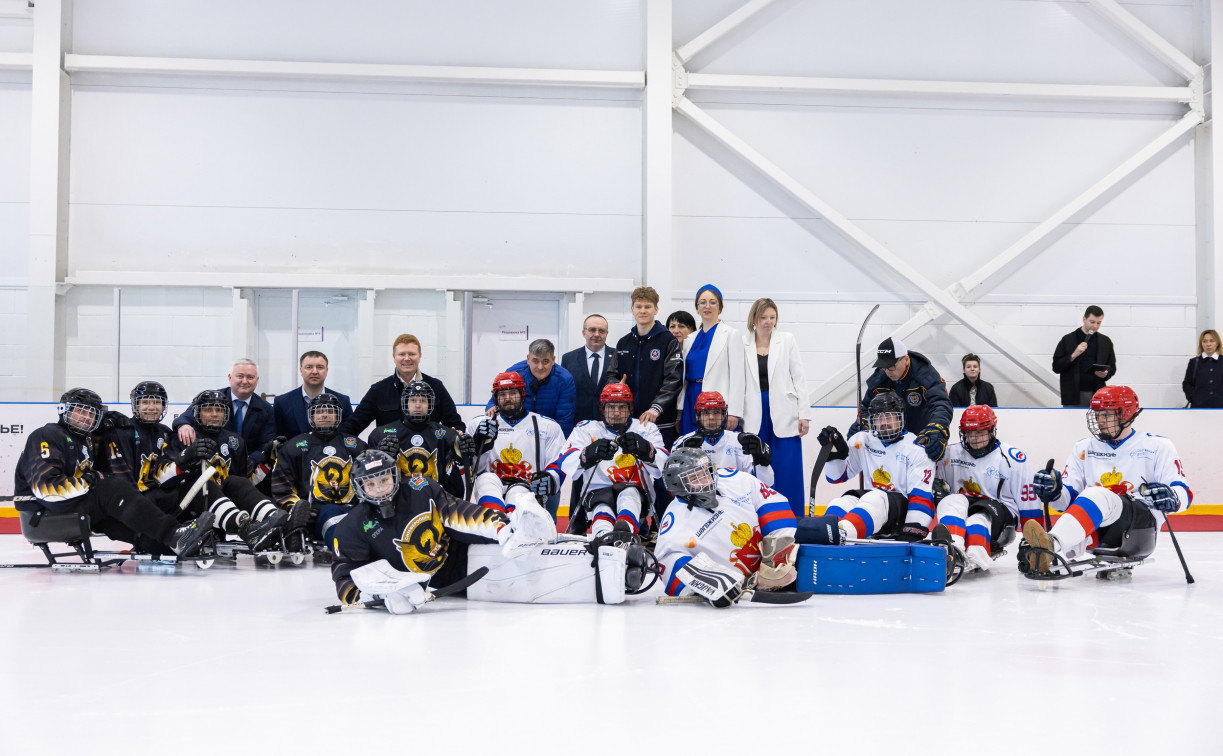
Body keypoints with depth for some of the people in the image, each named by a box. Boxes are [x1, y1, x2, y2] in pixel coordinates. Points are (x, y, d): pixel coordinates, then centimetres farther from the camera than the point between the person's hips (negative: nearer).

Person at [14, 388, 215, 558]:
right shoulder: (46, 436, -11)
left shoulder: (84, 441, 21)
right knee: (115, 490, -24)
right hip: (46, 513, -10)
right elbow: (46, 487, -24)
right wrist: (89, 481, -21)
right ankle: (174, 534, -34)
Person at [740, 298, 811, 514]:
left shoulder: (787, 340, 4)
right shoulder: (743, 344, 5)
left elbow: (799, 378, 2)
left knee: (788, 471, -2)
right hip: (755, 416, 1)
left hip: (783, 414, -1)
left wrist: (804, 414, -4)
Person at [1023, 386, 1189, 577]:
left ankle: (1053, 543, -62)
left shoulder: (1157, 446, 10)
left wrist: (1170, 497, -22)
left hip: (1140, 526, -4)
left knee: (1098, 496, -36)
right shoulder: (1084, 448, 20)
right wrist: (1054, 491, -9)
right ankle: (1045, 557, -65)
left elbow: (1184, 494, 3)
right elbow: (1069, 498, 15)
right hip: (1097, 530, 5)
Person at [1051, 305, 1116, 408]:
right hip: (1074, 395, -3)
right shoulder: (1068, 340, 1)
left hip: (1096, 395, 3)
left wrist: (1105, 374, -6)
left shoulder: (1105, 341, 10)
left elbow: (1112, 367, 17)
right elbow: (1056, 367, -2)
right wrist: (1073, 355, -17)